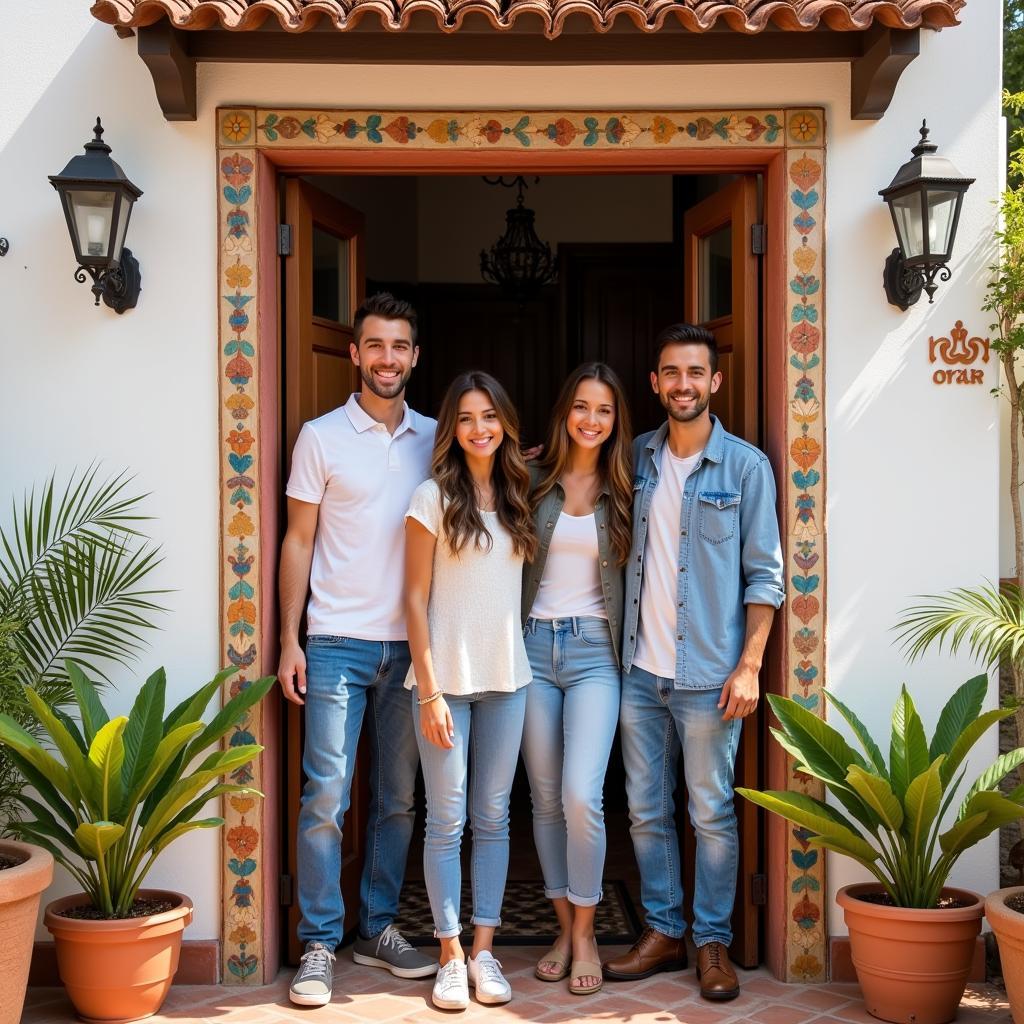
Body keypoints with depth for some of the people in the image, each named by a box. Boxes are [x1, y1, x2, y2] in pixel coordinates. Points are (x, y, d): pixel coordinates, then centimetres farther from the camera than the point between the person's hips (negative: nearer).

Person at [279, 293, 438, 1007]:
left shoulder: (434, 439, 8)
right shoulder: (322, 437, 0)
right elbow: (299, 541, 0)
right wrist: (289, 641, -4)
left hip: (410, 644, 3)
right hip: (337, 644, -3)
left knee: (398, 798, 9)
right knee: (327, 796, -4)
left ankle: (380, 928, 22)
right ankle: (320, 943, 5)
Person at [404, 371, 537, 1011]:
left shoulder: (519, 496, 8)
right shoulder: (434, 497, -4)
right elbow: (416, 599, -6)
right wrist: (429, 691, -11)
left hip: (507, 677, 4)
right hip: (447, 676, -4)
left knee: (494, 816, 9)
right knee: (447, 819, 1)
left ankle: (484, 950, 18)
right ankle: (452, 955, 12)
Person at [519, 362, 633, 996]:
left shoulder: (623, 490, 4)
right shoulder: (535, 481, 4)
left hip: (594, 652, -1)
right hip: (535, 645, 2)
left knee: (581, 795, -13)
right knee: (546, 797, 7)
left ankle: (585, 933, 5)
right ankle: (564, 927, 22)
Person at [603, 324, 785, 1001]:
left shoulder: (746, 467, -5)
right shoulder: (639, 457, 7)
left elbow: (765, 575, -5)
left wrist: (749, 666, -12)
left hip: (708, 675, -4)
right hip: (640, 669, 4)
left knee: (712, 812, 4)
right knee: (646, 810, 11)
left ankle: (714, 942, 17)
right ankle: (663, 932, 25)